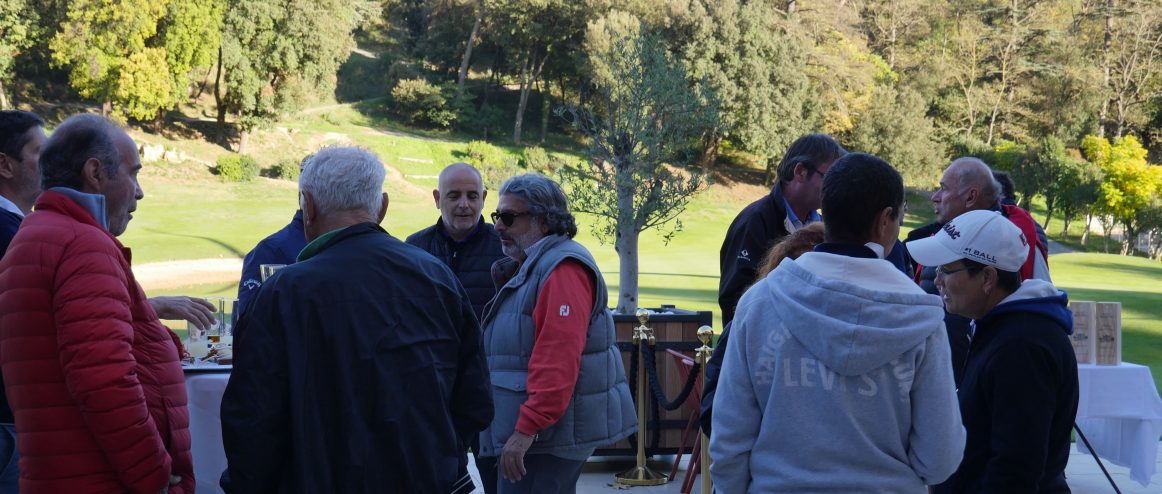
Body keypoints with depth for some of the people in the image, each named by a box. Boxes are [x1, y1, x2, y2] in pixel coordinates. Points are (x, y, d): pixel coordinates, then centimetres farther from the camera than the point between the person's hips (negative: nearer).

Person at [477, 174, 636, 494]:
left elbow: (557, 362, -25)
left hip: (547, 433, -10)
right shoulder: (531, 266, 18)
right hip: (539, 431, 10)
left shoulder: (563, 269, -16)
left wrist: (527, 429, -26)